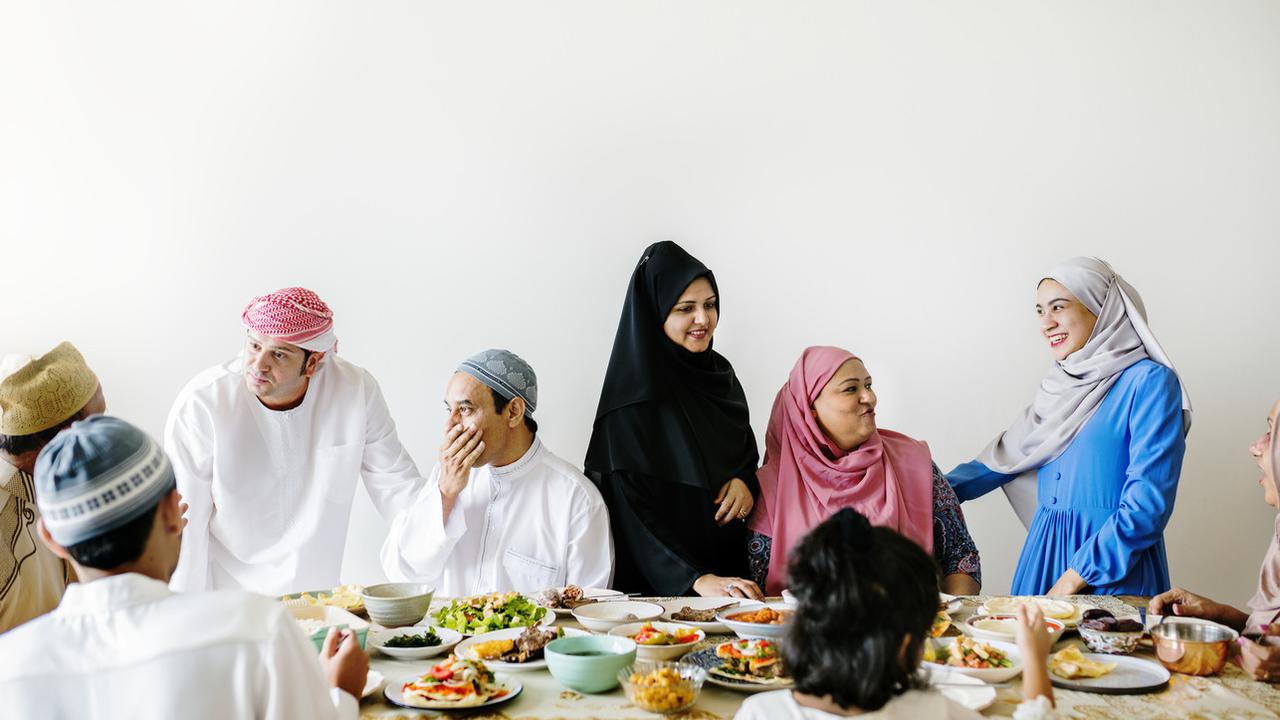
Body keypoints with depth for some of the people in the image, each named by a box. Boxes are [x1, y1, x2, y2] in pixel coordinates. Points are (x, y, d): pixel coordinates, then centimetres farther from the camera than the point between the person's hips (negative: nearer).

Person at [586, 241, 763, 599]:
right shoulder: (632, 398, -10)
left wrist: (745, 481, -2)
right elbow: (630, 509, -14)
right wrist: (698, 579, -23)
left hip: (727, 558, 5)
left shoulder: (720, 374, 8)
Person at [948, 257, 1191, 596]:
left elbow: (1148, 503, -17)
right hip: (1045, 553, 6)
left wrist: (1072, 581, -18)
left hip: (1114, 572, -6)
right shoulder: (1061, 384, 9)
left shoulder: (1150, 382, -11)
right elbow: (1006, 454, 17)